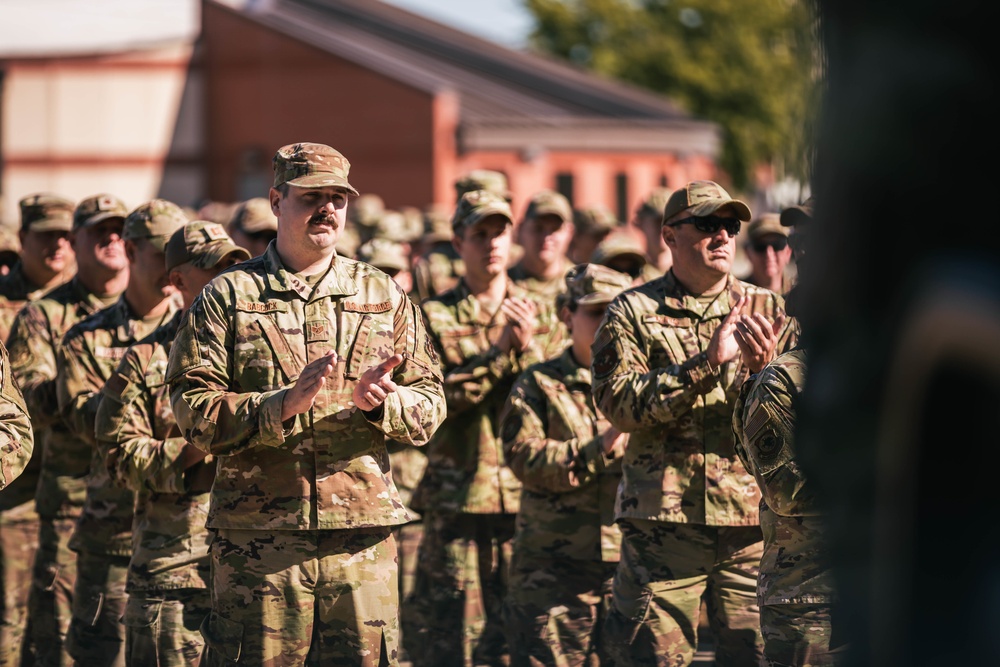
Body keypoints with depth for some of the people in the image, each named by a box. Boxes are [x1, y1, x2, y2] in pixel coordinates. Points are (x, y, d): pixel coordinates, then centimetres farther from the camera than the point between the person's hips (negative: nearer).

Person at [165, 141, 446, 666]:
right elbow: (194, 412, -5)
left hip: (362, 537, 3)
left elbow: (430, 404, 11)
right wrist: (287, 402, -19)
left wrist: (380, 401, -11)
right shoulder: (226, 297, 4)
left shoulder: (385, 296, 14)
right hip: (256, 538, -3)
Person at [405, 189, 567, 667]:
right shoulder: (434, 317, 4)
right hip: (456, 499, -2)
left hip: (527, 497, 2)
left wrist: (527, 347, -10)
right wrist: (499, 352, -13)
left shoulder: (540, 315, 12)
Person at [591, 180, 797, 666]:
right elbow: (618, 402, -10)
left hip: (752, 517, 2)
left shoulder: (767, 310, 12)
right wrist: (707, 364, -17)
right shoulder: (633, 312, 4)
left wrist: (759, 374, -16)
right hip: (664, 519, -2)